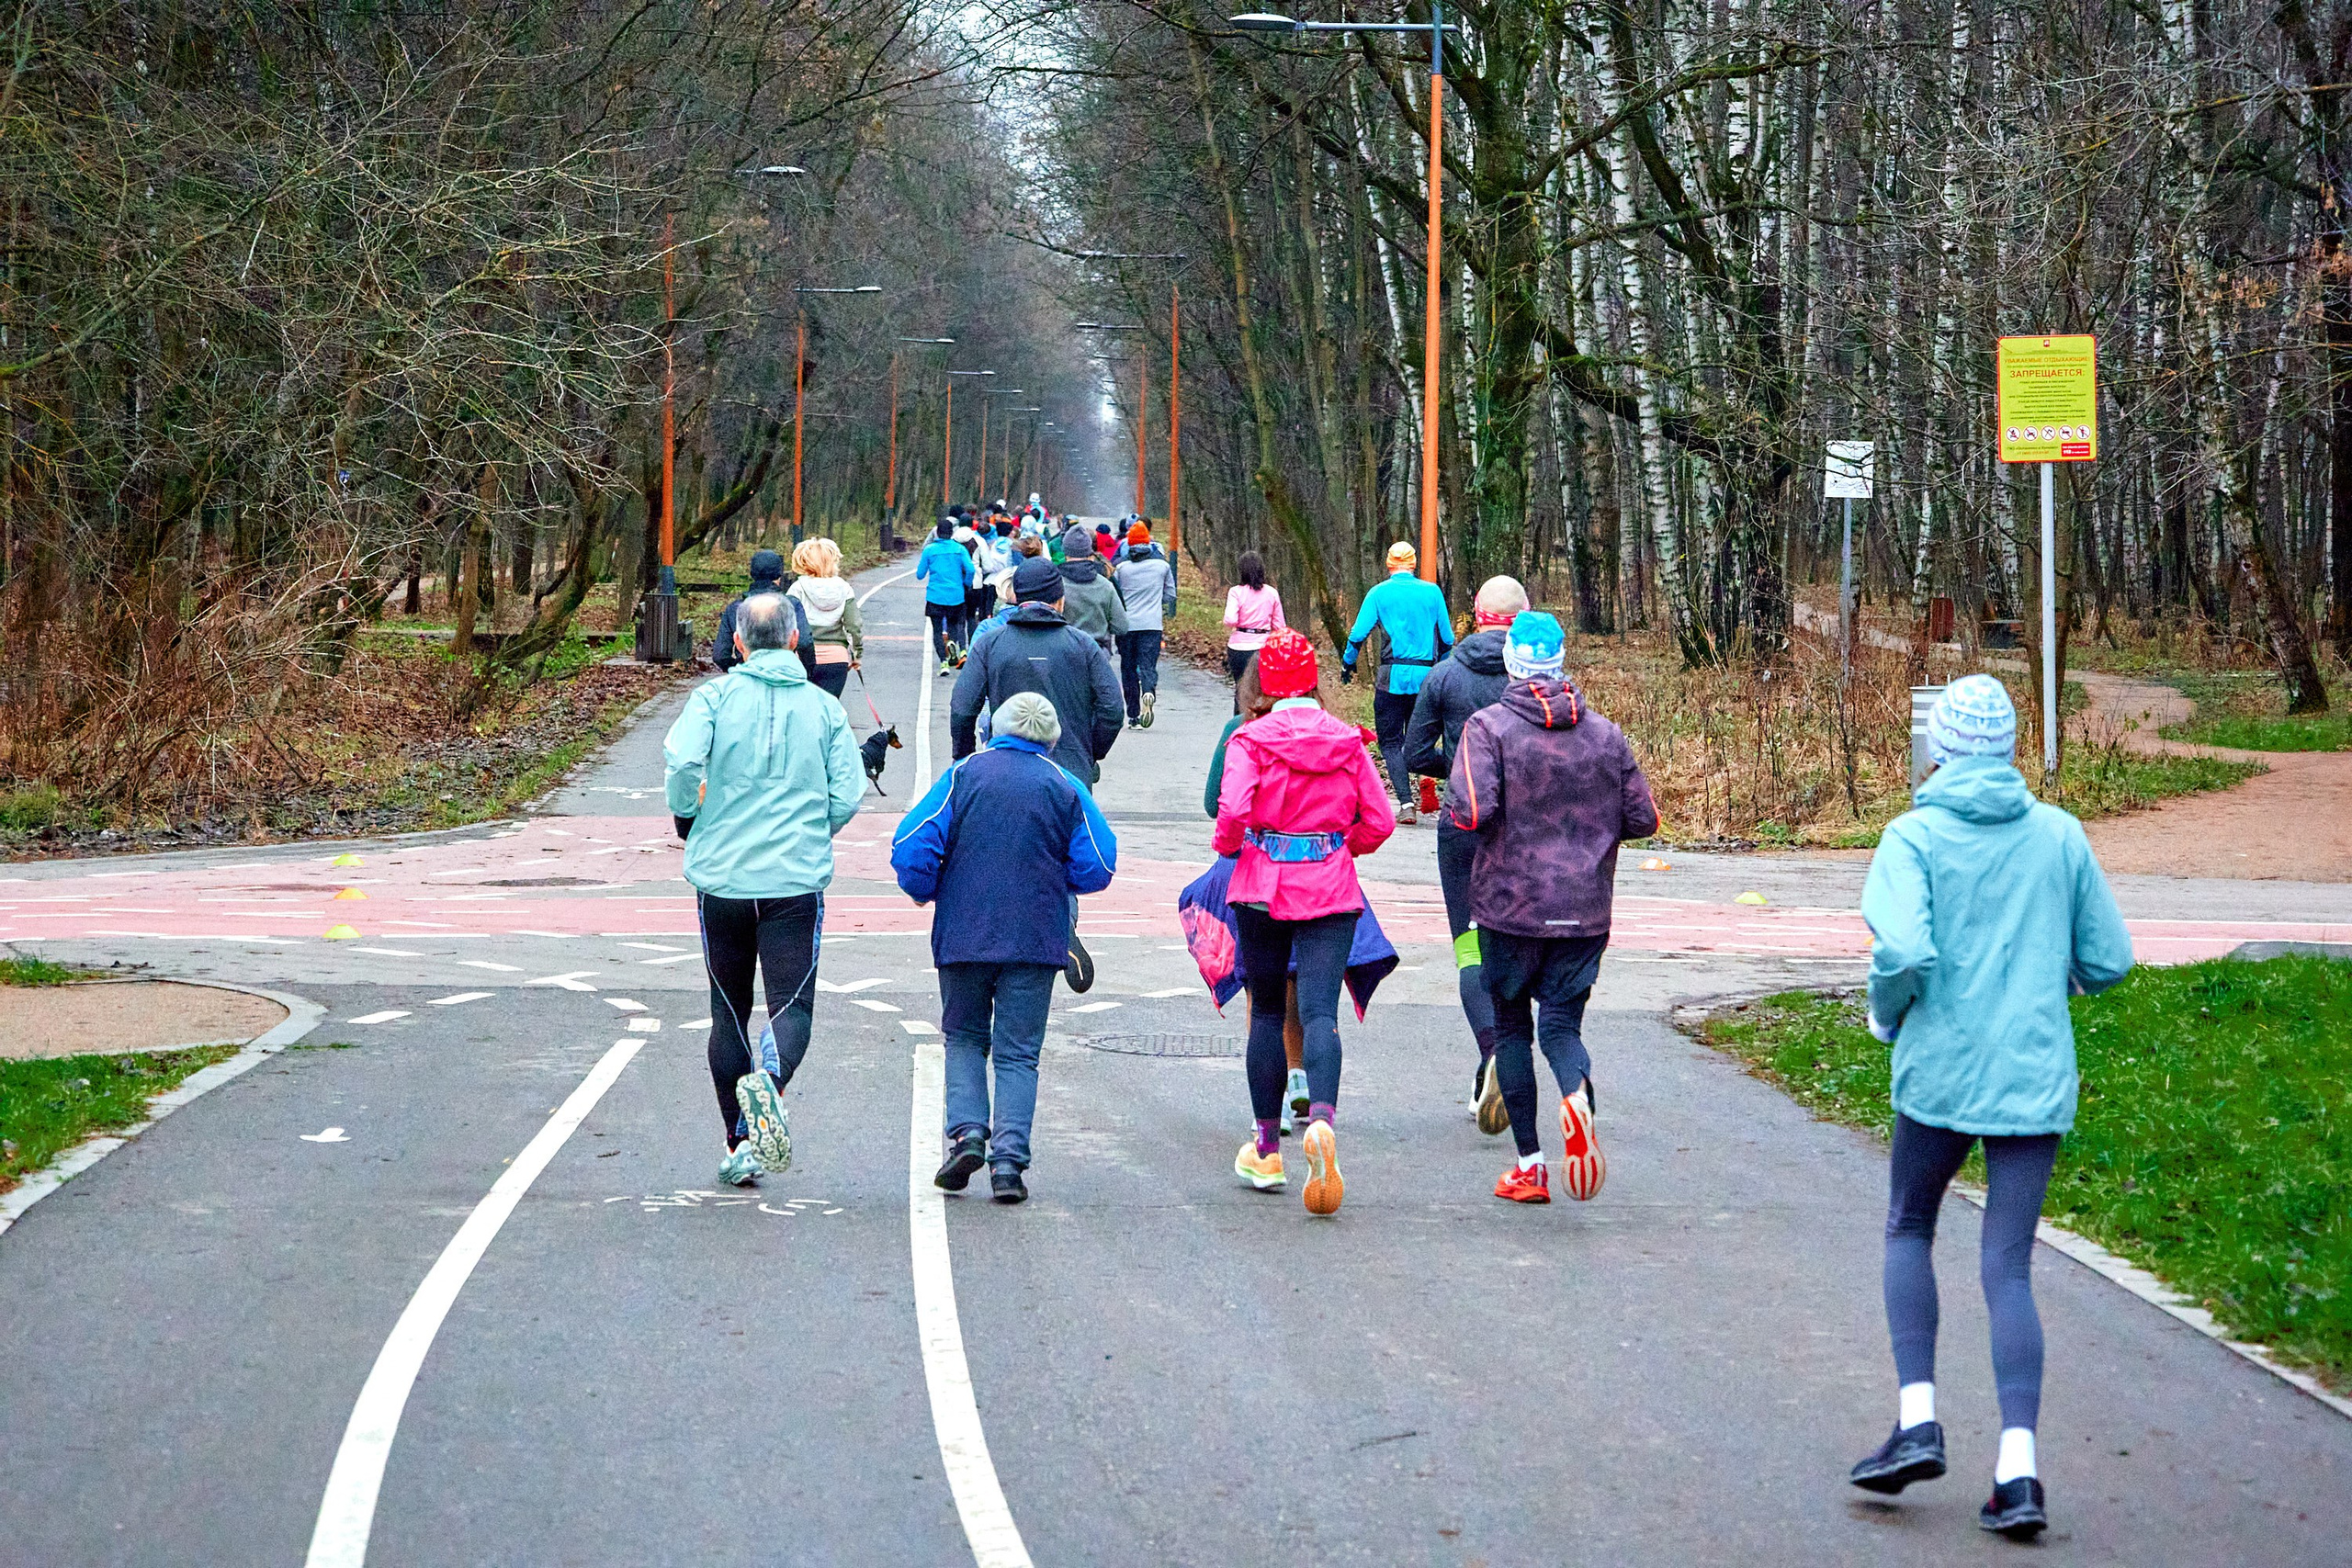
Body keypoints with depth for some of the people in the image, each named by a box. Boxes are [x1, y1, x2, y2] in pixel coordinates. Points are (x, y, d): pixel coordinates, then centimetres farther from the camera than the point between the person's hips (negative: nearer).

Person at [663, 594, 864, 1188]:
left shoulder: (715, 696, 0)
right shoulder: (824, 707, 4)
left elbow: (681, 761, -17)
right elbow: (847, 799, 0)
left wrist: (687, 815, 3)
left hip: (721, 877, 1)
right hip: (797, 881, -1)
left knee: (730, 1013, 13)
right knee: (791, 1006, -4)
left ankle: (740, 1145, 16)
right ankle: (768, 1083, -36)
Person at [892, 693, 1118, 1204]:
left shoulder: (964, 774, -2)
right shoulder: (1065, 788, 0)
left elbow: (912, 846, -9)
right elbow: (1097, 868, -1)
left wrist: (925, 892, 10)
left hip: (963, 935, 0)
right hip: (1036, 940, 0)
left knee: (964, 1038, 17)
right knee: (1018, 1052, 6)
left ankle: (966, 1131, -3)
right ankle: (1008, 1159, -5)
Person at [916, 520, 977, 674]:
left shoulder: (929, 550, -3)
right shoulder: (959, 549, -1)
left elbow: (920, 575, 1)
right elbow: (970, 569, -10)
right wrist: (966, 586, 8)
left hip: (935, 596, -1)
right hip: (956, 596, 1)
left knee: (937, 630, 6)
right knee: (954, 623, 20)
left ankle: (944, 662, -7)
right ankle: (952, 641, -12)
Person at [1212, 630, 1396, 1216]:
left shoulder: (1251, 741, -6)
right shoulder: (1348, 742, 3)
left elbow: (1232, 810, -18)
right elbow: (1379, 821, 3)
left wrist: (1228, 845, 4)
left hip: (1262, 888, -1)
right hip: (1333, 892, 1)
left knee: (1267, 1010, 12)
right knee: (1320, 1010, -6)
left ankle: (1267, 1151, 18)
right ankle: (1321, 1118, -34)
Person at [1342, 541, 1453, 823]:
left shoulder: (1380, 593, 0)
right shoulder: (1432, 592, 6)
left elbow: (1358, 634, -3)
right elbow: (1447, 639, 9)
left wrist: (1347, 665, 13)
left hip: (1393, 676, -2)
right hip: (1426, 676, 2)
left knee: (1391, 743, 3)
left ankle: (1406, 803, -11)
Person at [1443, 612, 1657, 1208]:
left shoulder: (1488, 727, -9)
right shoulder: (1605, 734, 3)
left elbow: (1471, 811, -21)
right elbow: (1643, 818, 5)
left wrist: (1461, 809, 2)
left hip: (1510, 908, -2)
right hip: (1585, 912, 2)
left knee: (1512, 1028, 12)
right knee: (1562, 1024, 5)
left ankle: (1530, 1165, 13)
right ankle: (1578, 1095, -30)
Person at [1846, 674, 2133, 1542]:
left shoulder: (1914, 836, -7)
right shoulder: (2060, 835, 2)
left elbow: (1902, 952, -20)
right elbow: (2108, 962, 5)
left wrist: (1886, 1013, 1)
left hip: (1940, 1071, -2)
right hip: (2036, 1078, 2)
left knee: (1909, 1230, 20)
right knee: (2008, 1266, 4)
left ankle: (1917, 1420, 8)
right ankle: (2018, 1469, -6)